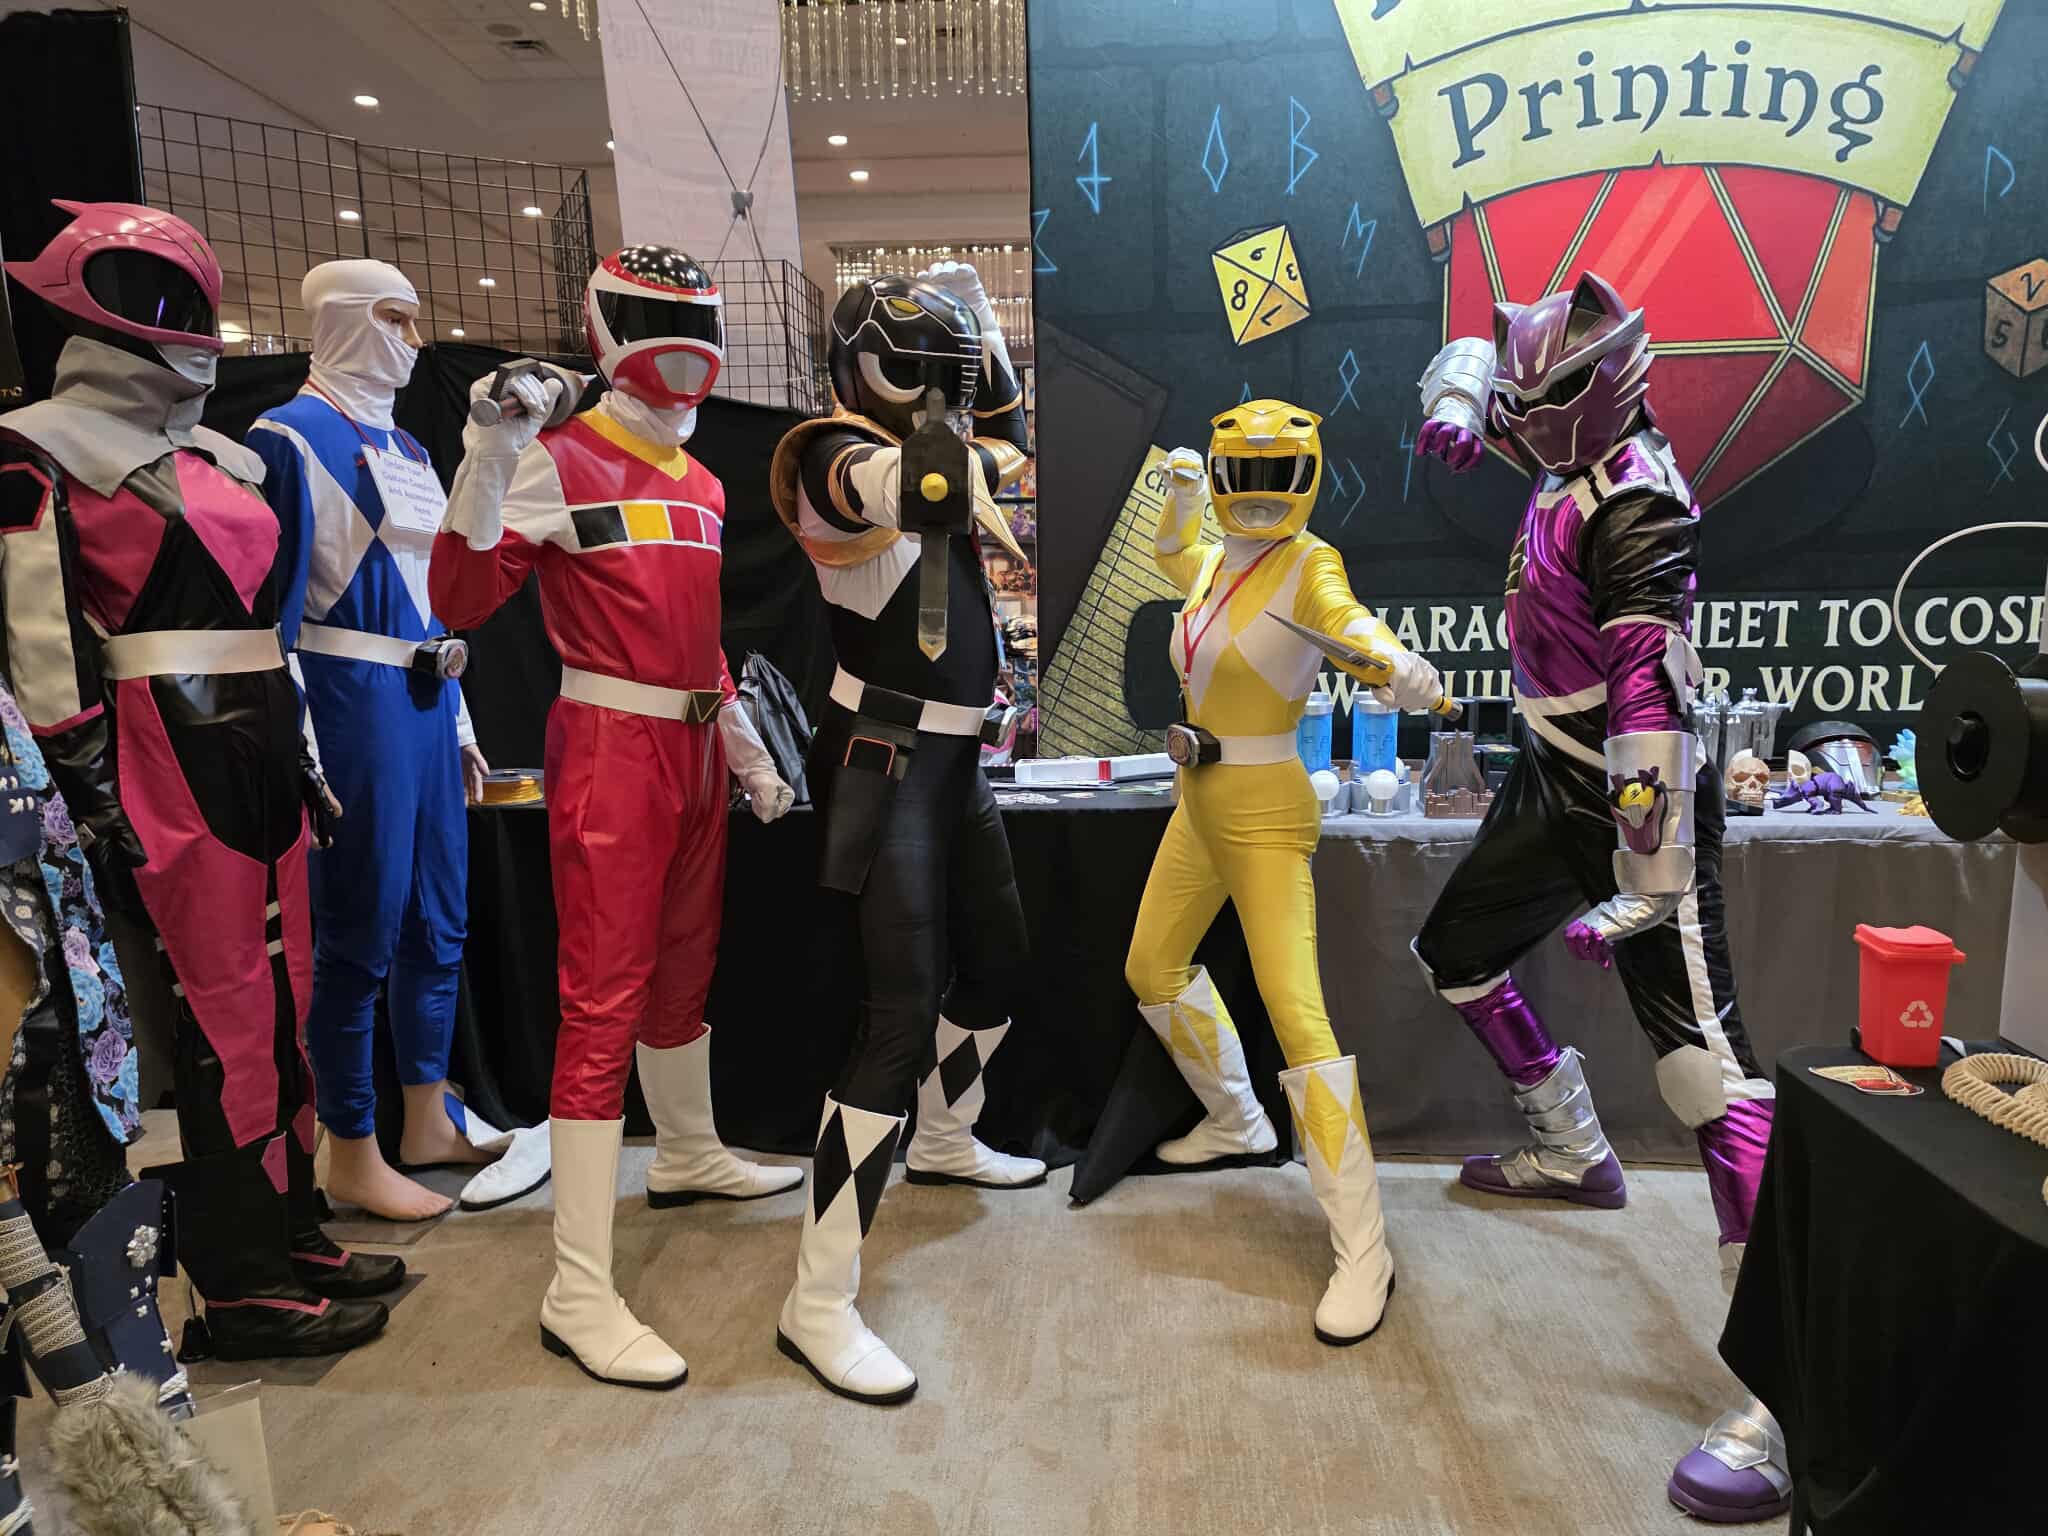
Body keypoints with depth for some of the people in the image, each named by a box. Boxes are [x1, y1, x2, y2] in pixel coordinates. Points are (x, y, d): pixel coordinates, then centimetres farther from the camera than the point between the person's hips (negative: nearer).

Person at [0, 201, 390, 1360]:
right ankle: (244, 1285, 9)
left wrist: (305, 759, 20)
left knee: (287, 996, 12)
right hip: (168, 761, -8)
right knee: (228, 1015, -5)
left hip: (262, 751, 8)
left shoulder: (213, 459, 19)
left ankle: (294, 1231, 25)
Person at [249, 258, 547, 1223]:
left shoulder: (406, 450, 18)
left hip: (425, 706, 8)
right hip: (351, 705, -8)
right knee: (359, 928, 0)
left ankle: (429, 1121, 28)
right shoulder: (291, 437, -7)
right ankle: (350, 1154, 15)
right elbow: (274, 599, -11)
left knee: (439, 919, 13)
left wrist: (460, 724, 18)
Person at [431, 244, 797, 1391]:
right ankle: (580, 1294, 0)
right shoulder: (558, 461, -7)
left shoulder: (703, 484, 16)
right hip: (610, 749, -8)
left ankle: (690, 1155, 42)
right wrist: (488, 456, -27)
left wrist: (752, 753, 20)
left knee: (684, 971, 20)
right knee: (604, 1002, -7)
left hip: (696, 749, 8)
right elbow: (460, 601, -17)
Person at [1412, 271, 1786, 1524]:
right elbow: (1479, 354, 19)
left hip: (1639, 805, -10)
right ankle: (1574, 1154, 41)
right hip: (1551, 784, 10)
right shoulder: (1576, 449, 4)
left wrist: (1638, 892, -28)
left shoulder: (1638, 507, -22)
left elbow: (1654, 709, -28)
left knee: (1709, 1067, -15)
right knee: (1456, 954, 22)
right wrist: (1458, 403, -5)